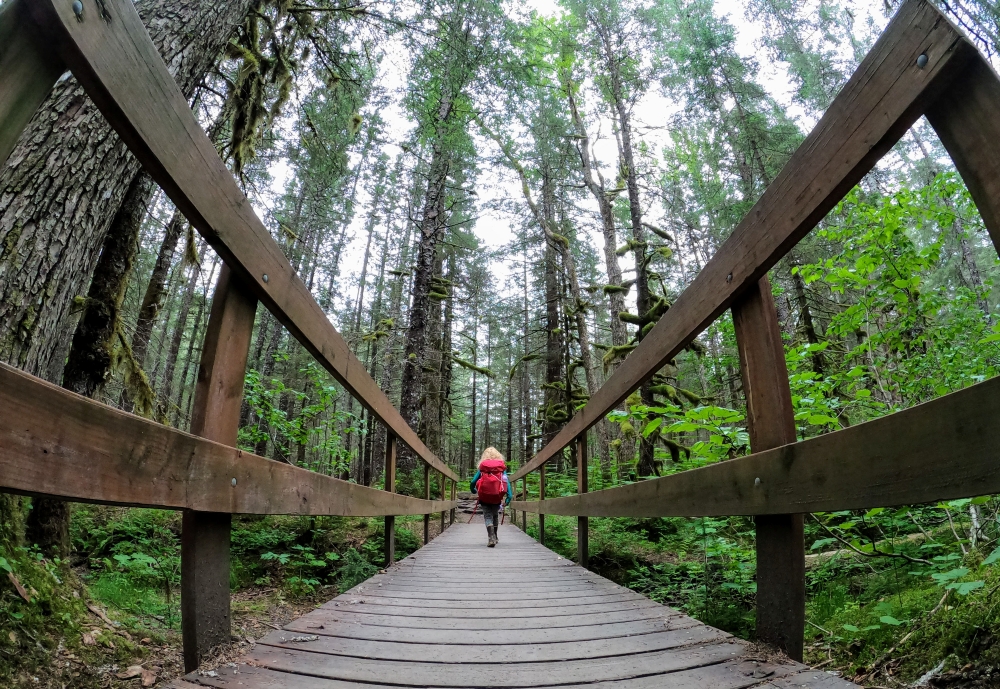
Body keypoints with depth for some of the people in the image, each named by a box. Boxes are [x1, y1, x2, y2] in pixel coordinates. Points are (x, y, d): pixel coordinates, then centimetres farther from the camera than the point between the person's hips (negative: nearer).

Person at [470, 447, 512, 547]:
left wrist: (473, 490, 21)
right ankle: (494, 536, 34)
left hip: (484, 496, -2)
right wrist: (509, 495, -10)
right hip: (497, 497, 2)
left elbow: (473, 482, 1)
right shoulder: (502, 467, 4)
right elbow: (506, 481, -6)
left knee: (488, 516, 6)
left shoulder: (482, 467, 2)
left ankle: (491, 537, -12)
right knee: (495, 515, 22)